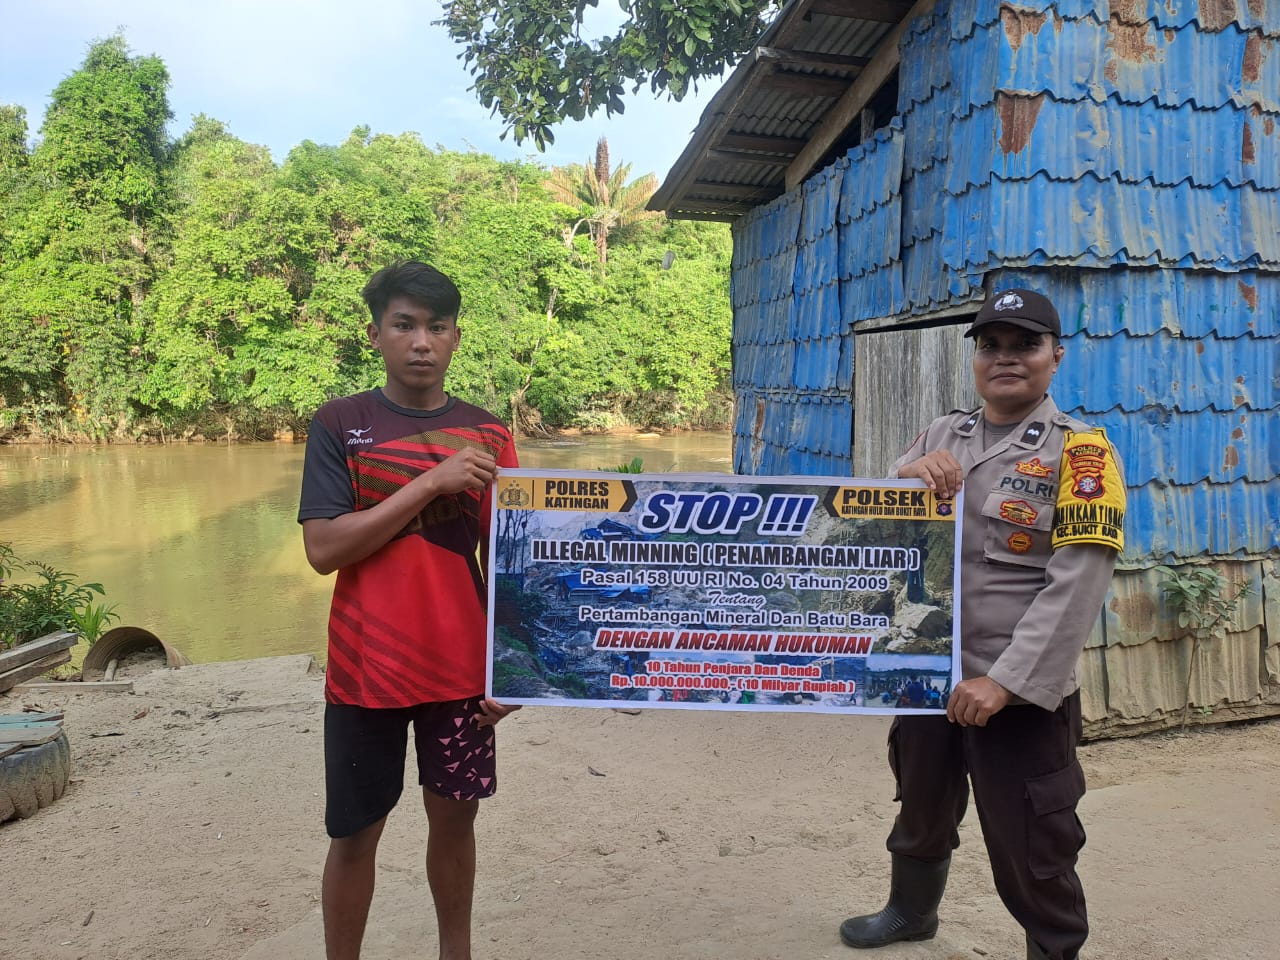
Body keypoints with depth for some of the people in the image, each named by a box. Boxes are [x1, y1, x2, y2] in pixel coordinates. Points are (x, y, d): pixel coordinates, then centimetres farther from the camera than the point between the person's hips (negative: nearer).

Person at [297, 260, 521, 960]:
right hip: (366, 669, -2)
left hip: (462, 668, 2)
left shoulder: (487, 436, 2)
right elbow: (323, 550, -14)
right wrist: (430, 483, -19)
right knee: (355, 833, 9)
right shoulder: (339, 424, -5)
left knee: (455, 815, 15)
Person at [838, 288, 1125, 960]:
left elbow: (1076, 585, -16)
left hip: (1020, 696, -5)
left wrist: (1004, 681, -22)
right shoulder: (940, 437, 8)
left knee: (1029, 851, 4)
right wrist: (909, 475, -16)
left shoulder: (1079, 450, -8)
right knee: (920, 811, 24)